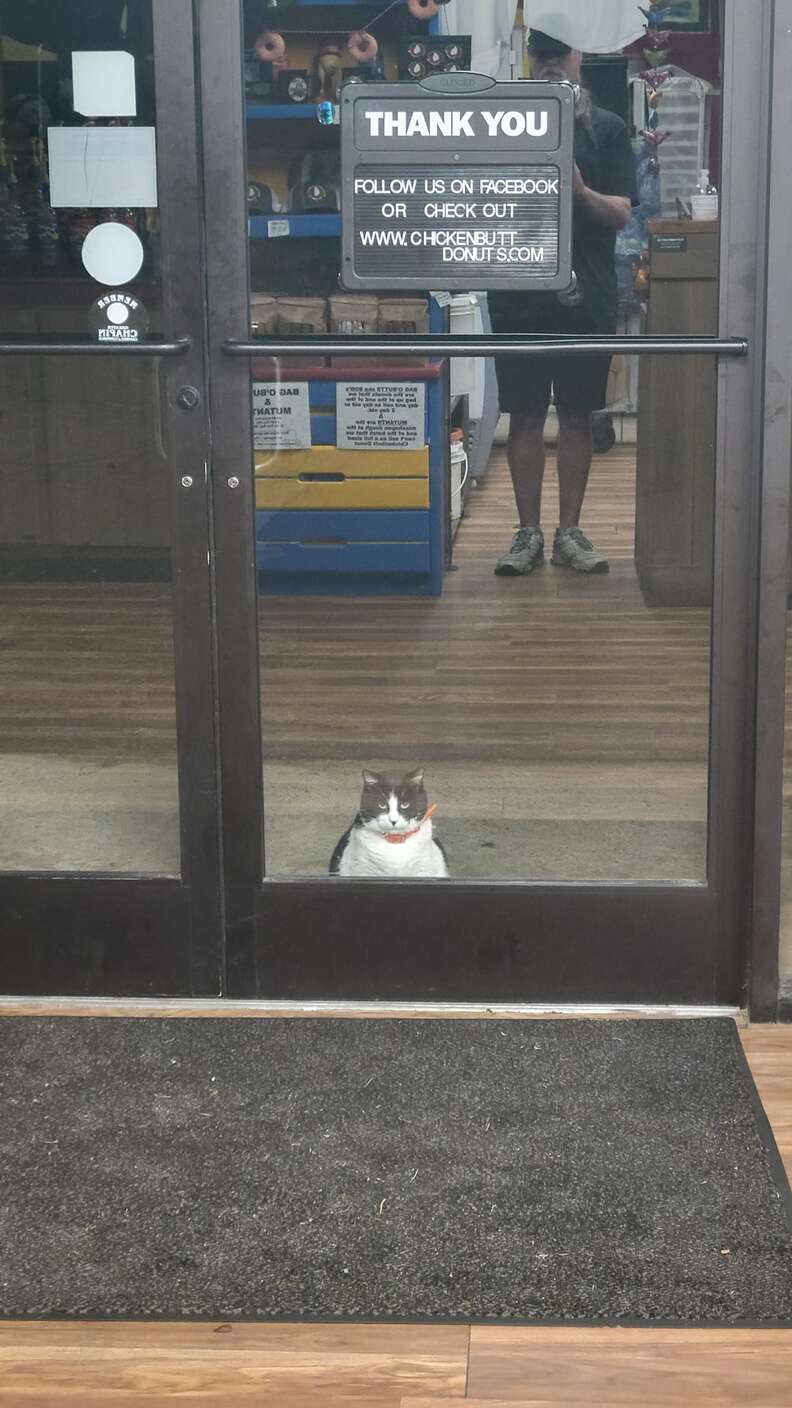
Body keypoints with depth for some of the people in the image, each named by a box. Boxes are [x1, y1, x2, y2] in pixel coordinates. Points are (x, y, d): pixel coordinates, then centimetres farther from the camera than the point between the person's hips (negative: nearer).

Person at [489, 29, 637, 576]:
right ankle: (529, 532, 9)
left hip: (586, 295, 0)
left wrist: (582, 193, -20)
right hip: (519, 293, 0)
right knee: (526, 416, 2)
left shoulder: (607, 128, 7)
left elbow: (622, 214, -1)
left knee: (578, 416, 4)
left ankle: (570, 532, 12)